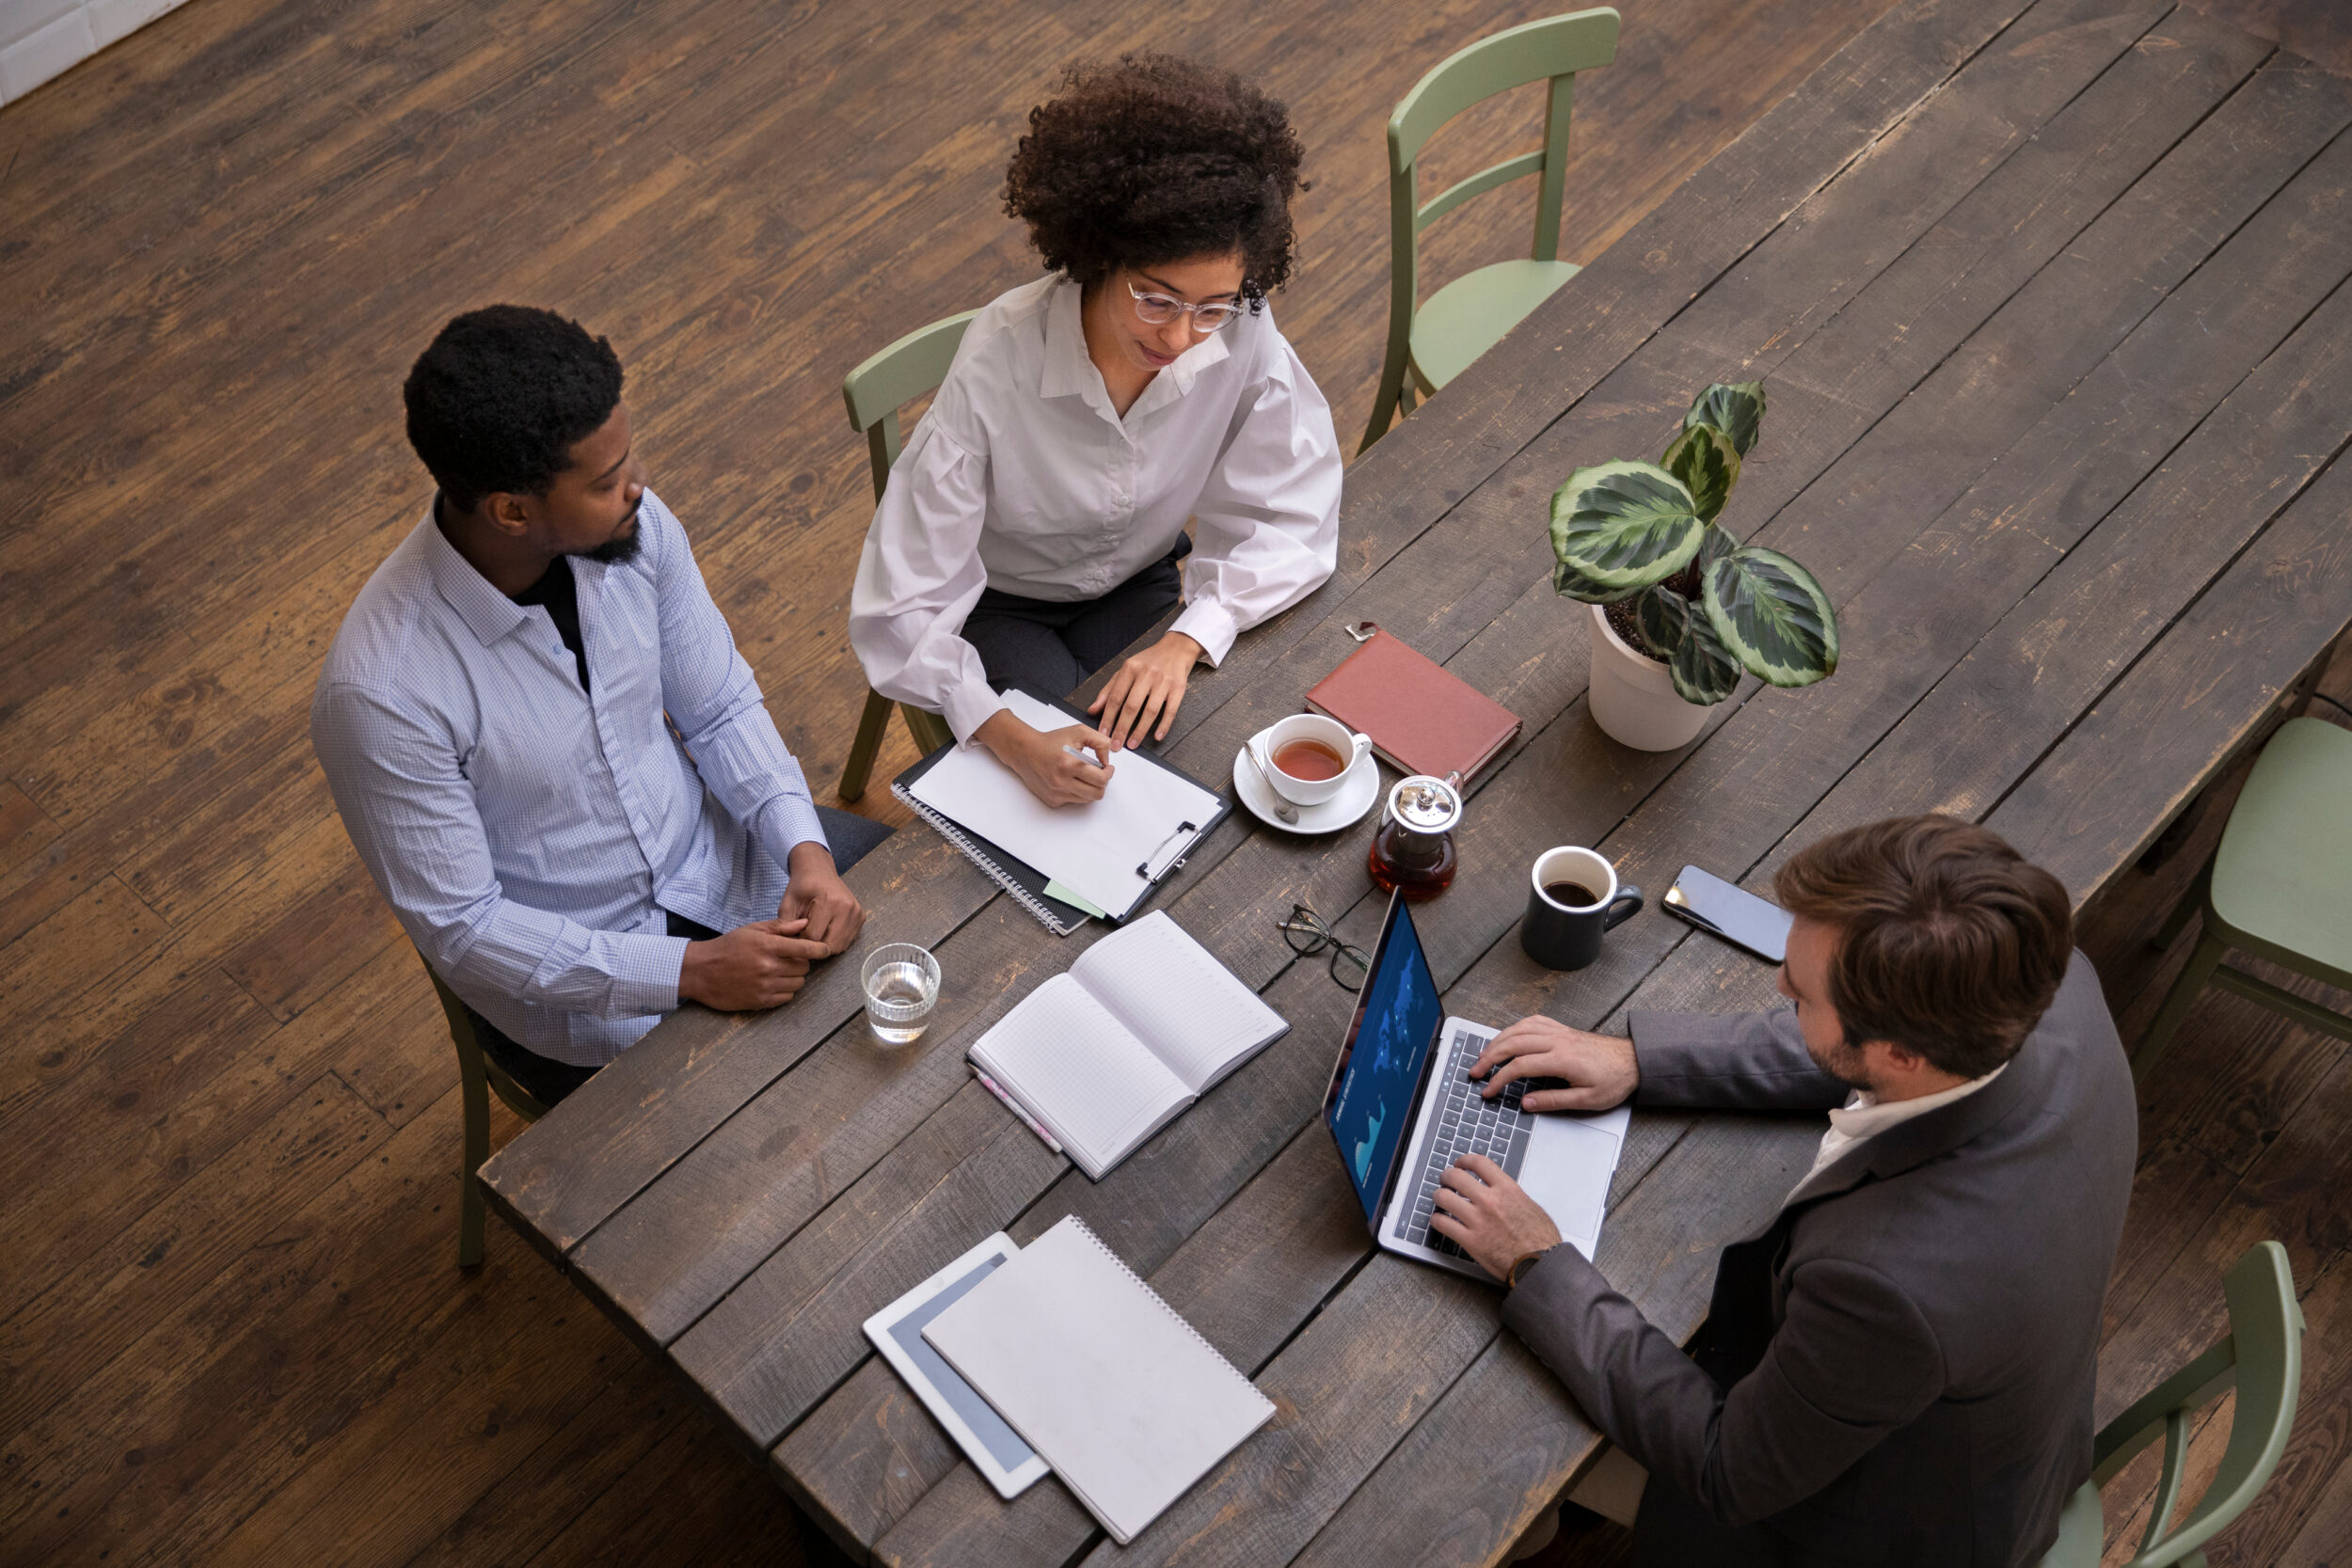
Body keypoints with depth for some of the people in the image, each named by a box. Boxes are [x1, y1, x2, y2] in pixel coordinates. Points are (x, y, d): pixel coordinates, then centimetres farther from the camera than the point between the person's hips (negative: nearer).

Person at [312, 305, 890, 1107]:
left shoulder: (633, 527, -15)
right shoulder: (381, 692, -31)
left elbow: (720, 708, -1)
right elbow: (459, 925, -22)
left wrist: (806, 849, -18)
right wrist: (690, 971, -27)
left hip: (708, 856, 6)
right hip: (568, 975, -5)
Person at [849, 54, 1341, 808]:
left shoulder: (1240, 333, -26)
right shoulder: (999, 365, -35)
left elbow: (1285, 514, -15)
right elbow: (903, 604, -32)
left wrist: (1186, 643, -32)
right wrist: (1010, 738, -47)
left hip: (1138, 585, 3)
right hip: (999, 604, -3)